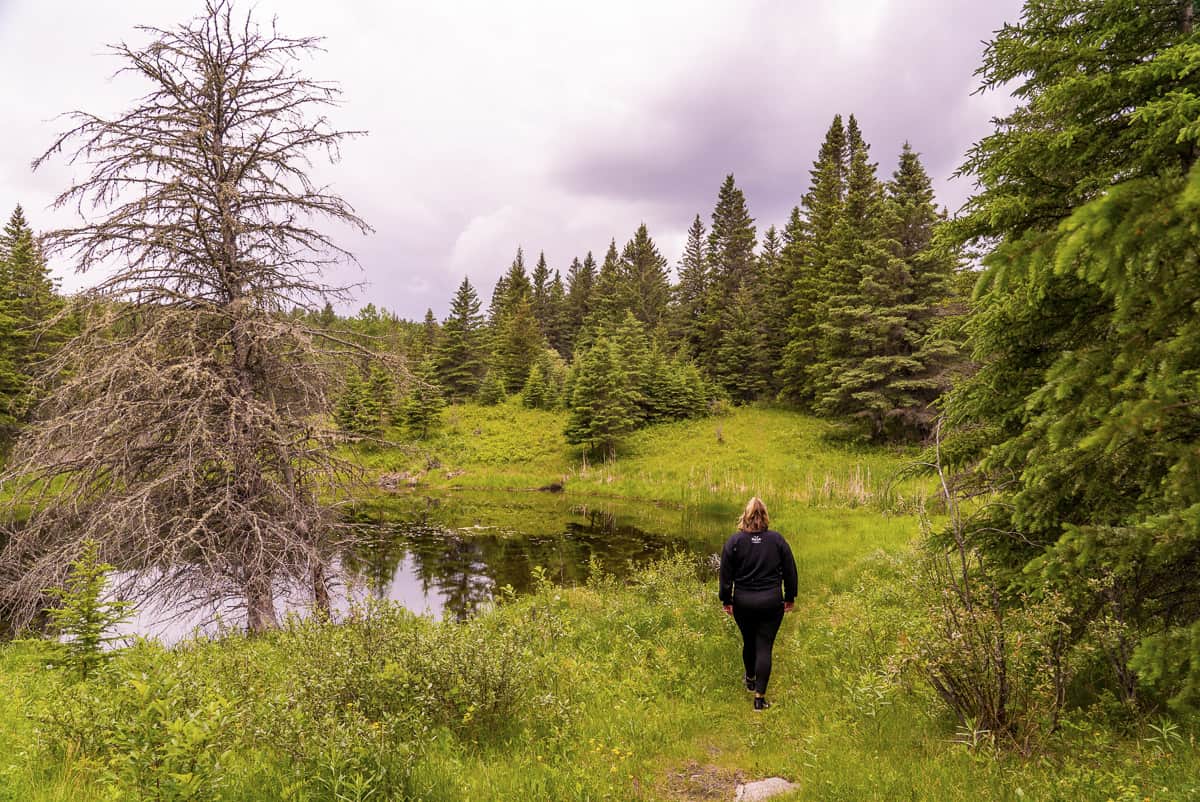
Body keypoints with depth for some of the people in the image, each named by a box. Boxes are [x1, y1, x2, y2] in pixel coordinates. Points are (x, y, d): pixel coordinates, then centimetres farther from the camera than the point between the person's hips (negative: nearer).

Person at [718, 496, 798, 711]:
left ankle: (750, 680, 42)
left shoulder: (734, 541, -8)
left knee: (748, 642, 20)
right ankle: (760, 697, 2)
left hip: (743, 603, 1)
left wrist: (726, 600, 8)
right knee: (765, 647, 2)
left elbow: (726, 574, -4)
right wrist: (790, 598, 12)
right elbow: (790, 571, 1)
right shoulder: (777, 539, -6)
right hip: (771, 602, -1)